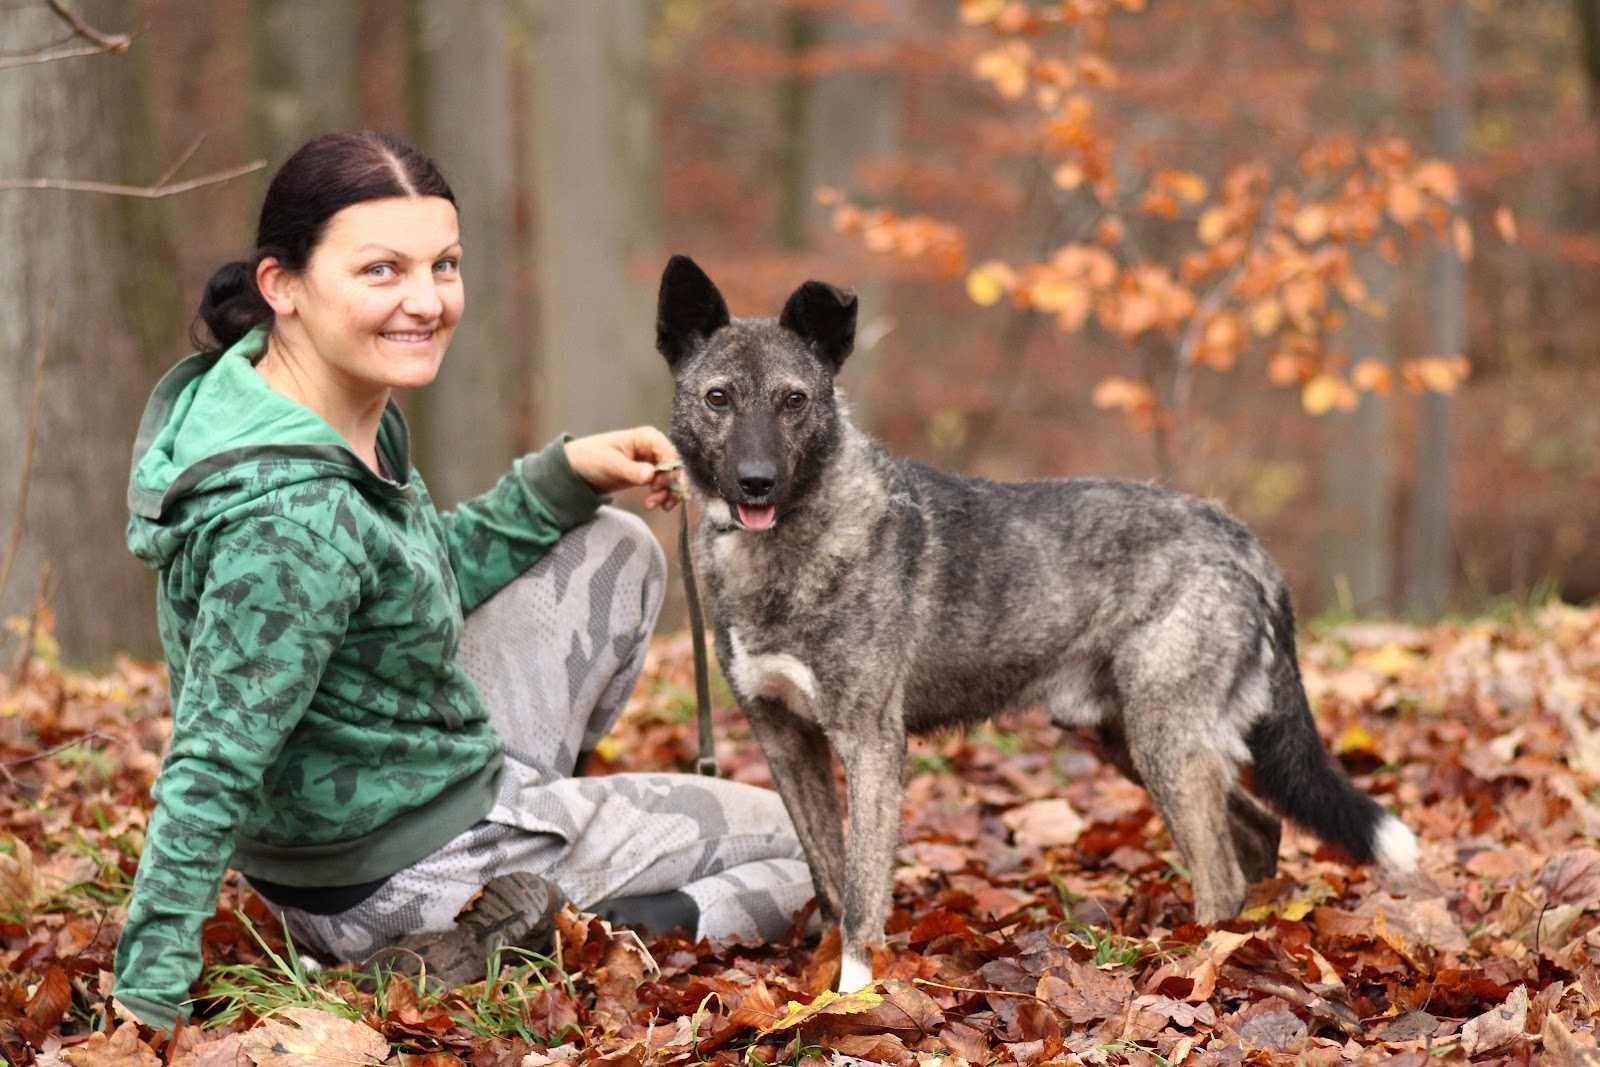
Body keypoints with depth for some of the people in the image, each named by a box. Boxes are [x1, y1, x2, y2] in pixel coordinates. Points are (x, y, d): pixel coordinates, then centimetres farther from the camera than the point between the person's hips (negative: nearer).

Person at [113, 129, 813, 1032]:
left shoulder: (352, 407, -4)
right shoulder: (291, 517, -32)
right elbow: (209, 775, -31)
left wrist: (567, 474, 1)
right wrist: (148, 1005, -29)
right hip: (400, 883, -8)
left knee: (618, 550, 19)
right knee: (802, 841, 7)